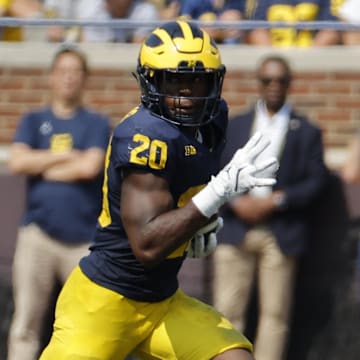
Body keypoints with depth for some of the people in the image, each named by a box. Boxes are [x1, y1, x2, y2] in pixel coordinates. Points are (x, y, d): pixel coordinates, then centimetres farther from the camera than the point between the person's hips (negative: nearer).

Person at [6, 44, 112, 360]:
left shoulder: (97, 124, 7)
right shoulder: (33, 121, 12)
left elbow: (90, 167, -10)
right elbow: (17, 162, -5)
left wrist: (43, 167, -1)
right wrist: (67, 157, -5)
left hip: (84, 237, -1)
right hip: (38, 233, 1)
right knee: (26, 320, -5)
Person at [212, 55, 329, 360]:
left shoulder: (306, 132, 8)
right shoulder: (235, 126, 15)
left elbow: (316, 180, 0)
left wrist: (276, 200, -11)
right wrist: (236, 202, -10)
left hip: (280, 235, -1)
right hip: (235, 231, 2)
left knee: (275, 314, -2)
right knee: (228, 310, -2)